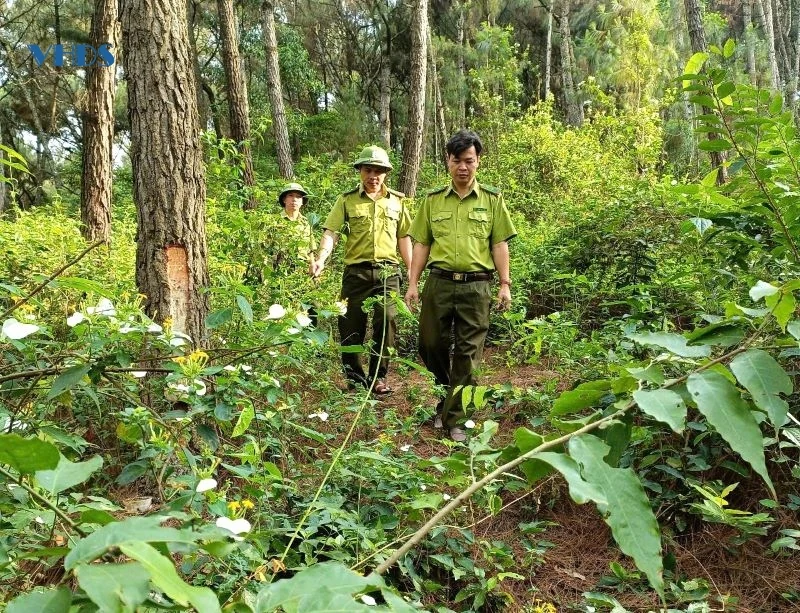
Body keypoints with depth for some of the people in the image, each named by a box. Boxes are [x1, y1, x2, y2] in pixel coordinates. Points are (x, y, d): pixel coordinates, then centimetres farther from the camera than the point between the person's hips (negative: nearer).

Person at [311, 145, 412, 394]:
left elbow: (403, 238, 16)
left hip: (388, 271, 1)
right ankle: (354, 377, 21)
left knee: (386, 322, -7)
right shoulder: (347, 200, 5)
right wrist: (321, 259, -21)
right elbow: (331, 232, -5)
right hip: (356, 271, -1)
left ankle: (378, 376, 8)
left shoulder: (397, 201, 12)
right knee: (351, 325, 4)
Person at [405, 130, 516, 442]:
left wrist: (505, 284, -2)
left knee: (467, 355, 0)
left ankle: (453, 418, 9)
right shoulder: (433, 200, 9)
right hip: (439, 283, 2)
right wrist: (413, 284, 4)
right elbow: (421, 244, 9)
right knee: (430, 345, 6)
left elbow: (500, 244, 4)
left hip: (476, 286, -2)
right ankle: (448, 395, 34)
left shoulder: (492, 199, 6)